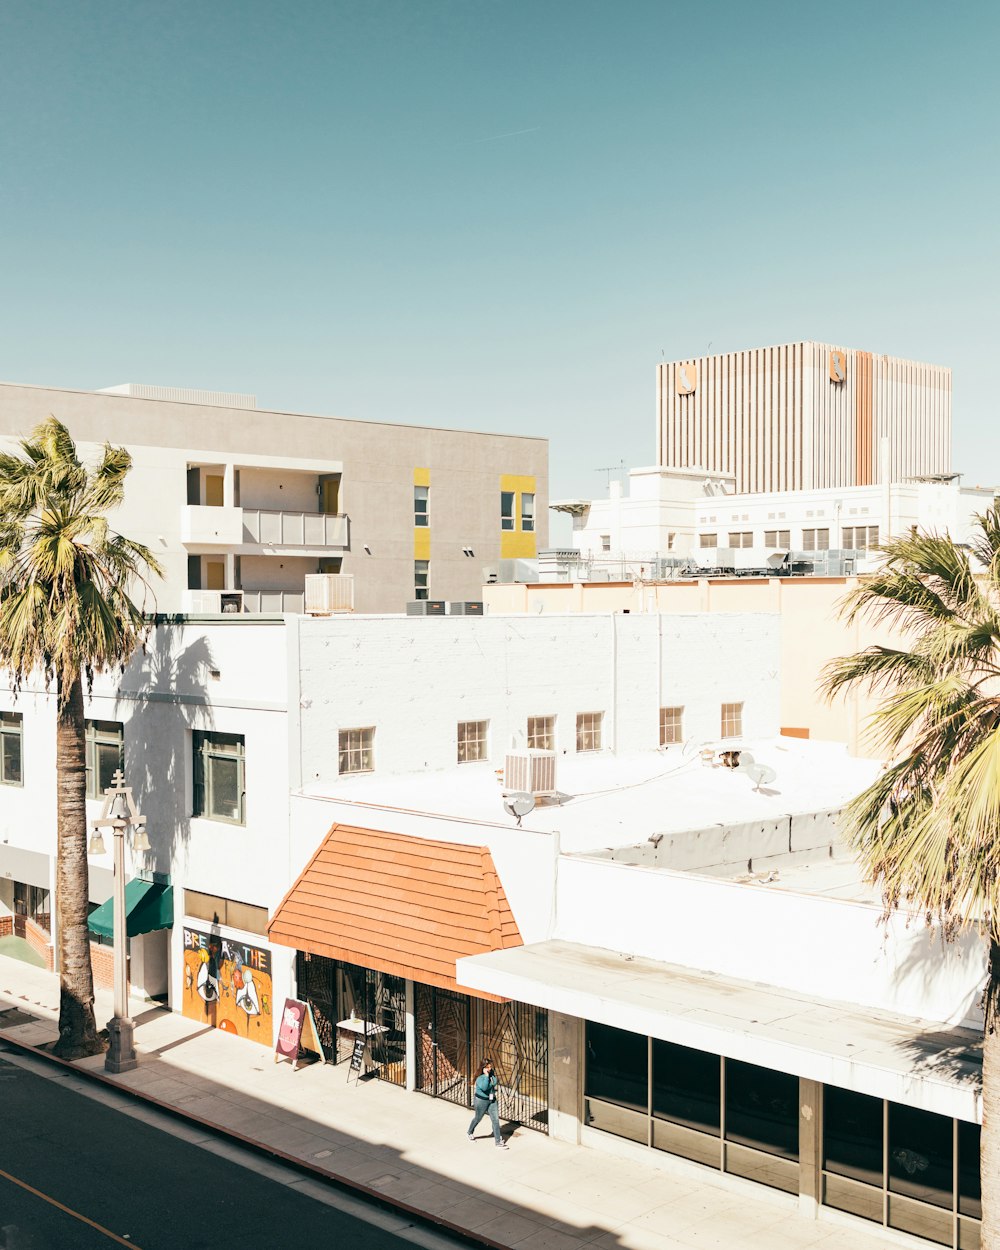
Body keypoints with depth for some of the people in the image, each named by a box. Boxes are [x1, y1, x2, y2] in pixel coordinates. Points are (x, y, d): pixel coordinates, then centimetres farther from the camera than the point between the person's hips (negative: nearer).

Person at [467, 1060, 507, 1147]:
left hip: (492, 1100, 5)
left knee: (496, 1119, 0)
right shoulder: (480, 1078, -21)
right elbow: (484, 1087, -39)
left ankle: (498, 1141, 7)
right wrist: (486, 1075, -36)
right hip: (482, 1101, -5)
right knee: (478, 1118, 14)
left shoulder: (491, 1074, -1)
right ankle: (470, 1133, 43)